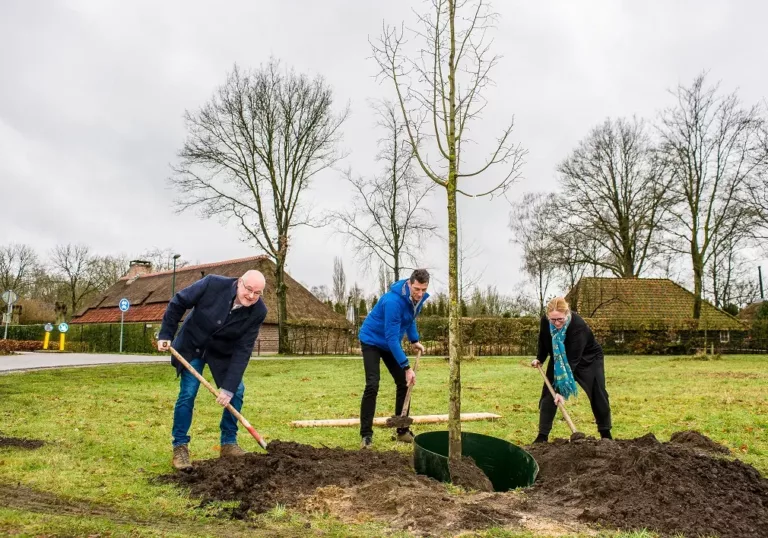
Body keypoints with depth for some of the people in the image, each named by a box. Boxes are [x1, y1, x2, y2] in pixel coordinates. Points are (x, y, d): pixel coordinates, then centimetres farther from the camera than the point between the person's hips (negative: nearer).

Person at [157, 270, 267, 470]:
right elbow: (178, 303, -16)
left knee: (236, 392, -3)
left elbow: (243, 351, -24)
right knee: (187, 393, -8)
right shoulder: (212, 284, -31)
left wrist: (229, 387, -27)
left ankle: (228, 444, 13)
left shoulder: (258, 312, -26)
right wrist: (165, 335, -14)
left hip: (223, 353, 2)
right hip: (192, 346, -2)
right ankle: (180, 447, 5)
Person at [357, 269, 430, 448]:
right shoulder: (393, 301, -35)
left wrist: (414, 340, 1)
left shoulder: (418, 298, -9)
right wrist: (407, 367, -35)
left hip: (391, 343, 8)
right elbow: (392, 337, -34)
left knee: (403, 383, 3)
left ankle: (403, 431, 14)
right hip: (372, 340, -7)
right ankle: (366, 435, -9)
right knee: (372, 385, -17)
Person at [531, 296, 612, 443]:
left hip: (588, 359, -4)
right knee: (549, 393, -5)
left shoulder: (578, 325, -39)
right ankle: (542, 435, 0)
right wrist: (539, 359, -10)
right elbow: (544, 341, 1)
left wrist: (563, 390, -43)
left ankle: (605, 433, 14)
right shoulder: (545, 321, -24)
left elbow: (573, 359, -41)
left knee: (598, 395, -4)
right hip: (559, 359, 4)